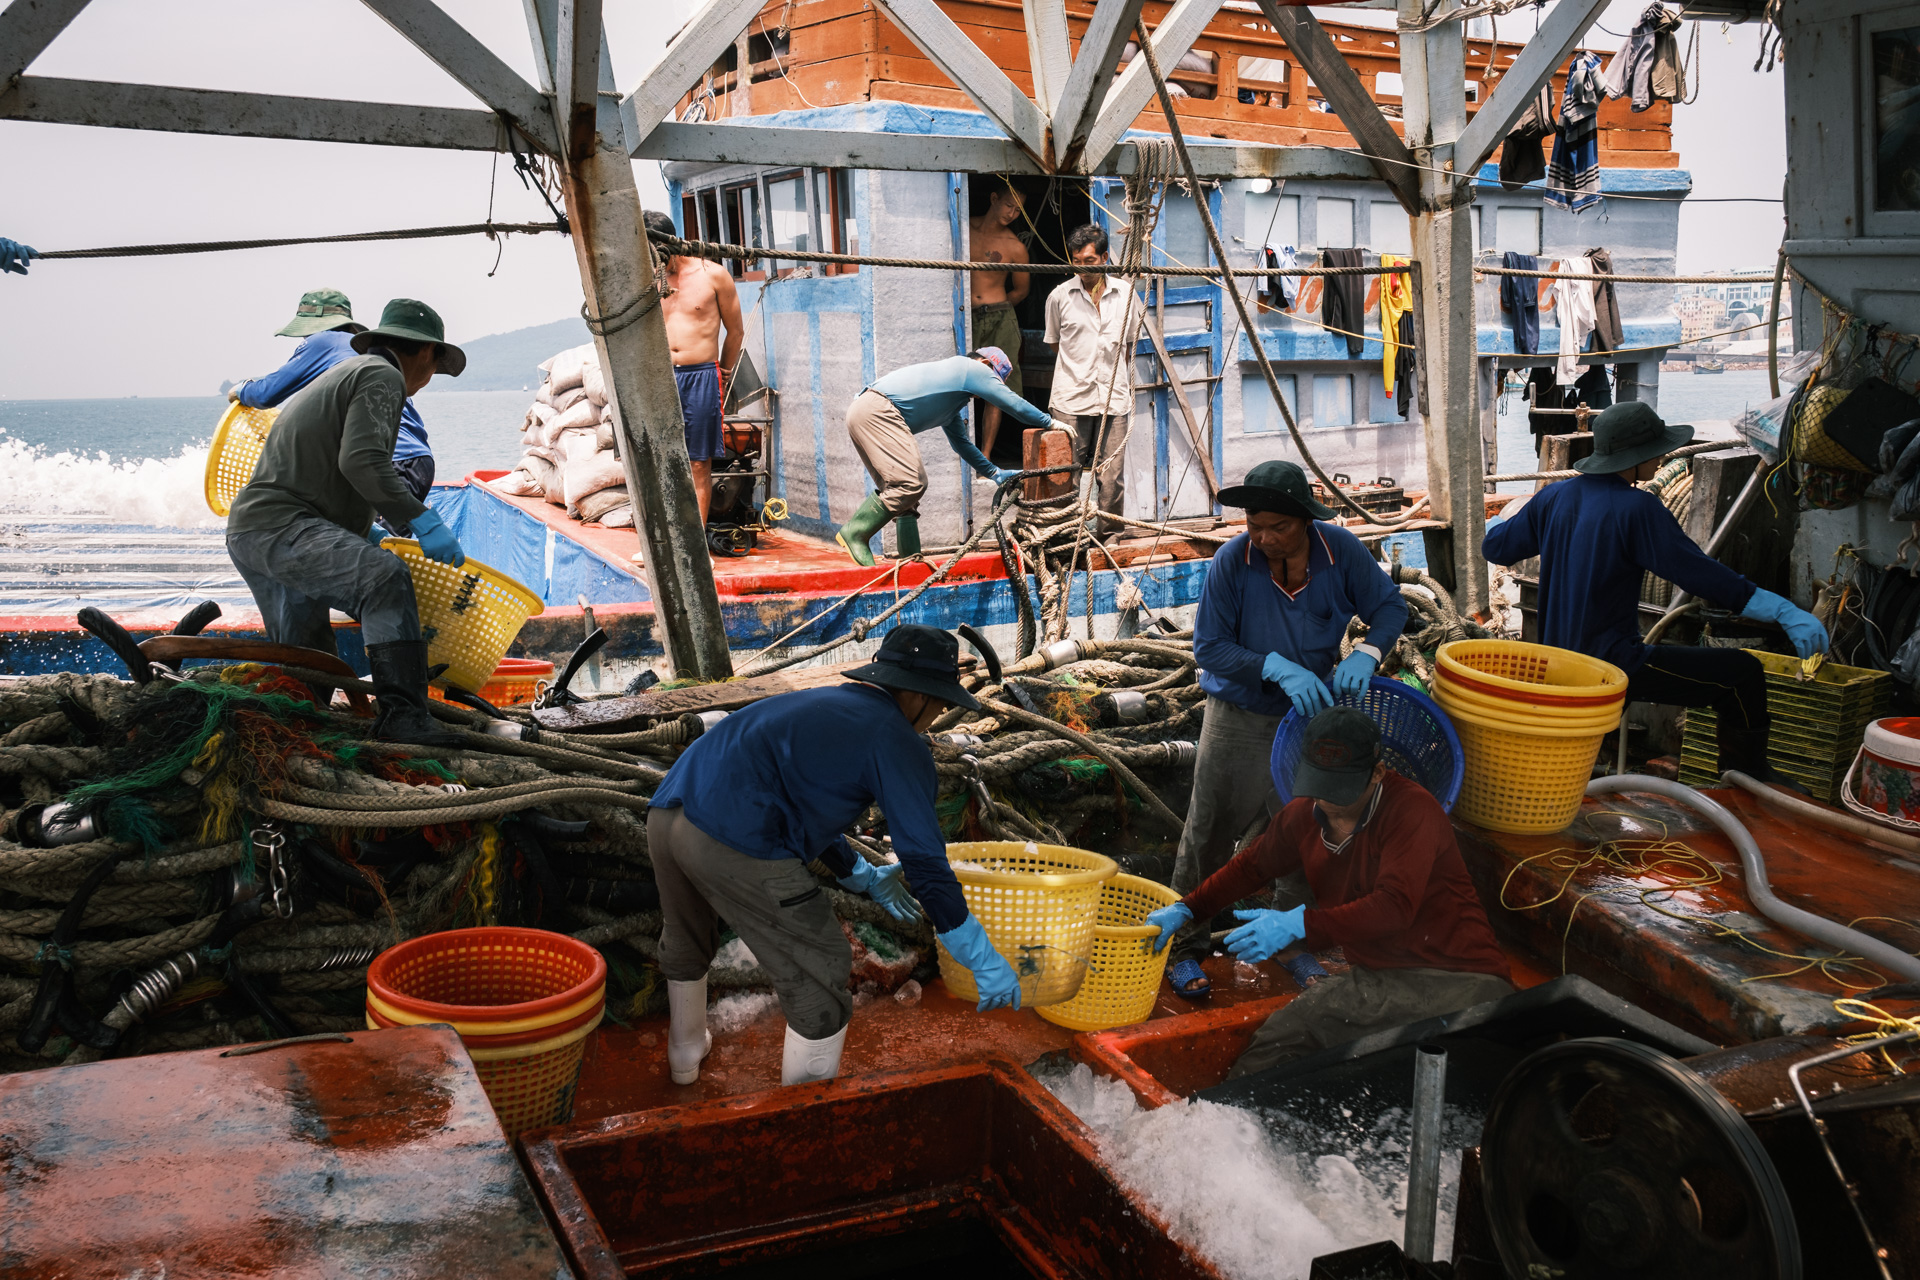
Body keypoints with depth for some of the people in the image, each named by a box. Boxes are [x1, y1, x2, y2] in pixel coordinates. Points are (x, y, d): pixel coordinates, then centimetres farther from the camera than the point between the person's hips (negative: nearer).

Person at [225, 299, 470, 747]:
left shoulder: (343, 373, 29)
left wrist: (365, 532, 44)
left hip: (247, 532, 11)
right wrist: (421, 520, -21)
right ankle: (401, 712, -40)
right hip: (280, 528, -11)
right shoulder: (383, 377, -3)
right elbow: (362, 461, -21)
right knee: (385, 577, -31)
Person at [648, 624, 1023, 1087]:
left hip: (665, 814, 10)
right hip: (736, 844, -9)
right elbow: (925, 860, -3)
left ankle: (686, 1050, 58)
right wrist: (985, 962, 4)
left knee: (686, 942, 35)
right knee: (819, 972, 7)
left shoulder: (822, 704, 28)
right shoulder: (896, 741, 1)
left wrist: (864, 877, 49)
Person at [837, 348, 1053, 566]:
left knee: (901, 487, 12)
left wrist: (995, 473, 39)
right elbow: (1015, 404, 4)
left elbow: (961, 442, 40)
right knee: (909, 483, -18)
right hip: (876, 411, -11)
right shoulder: (973, 368, 5)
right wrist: (1050, 422, 17)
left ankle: (910, 558, 10)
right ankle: (855, 532, -14)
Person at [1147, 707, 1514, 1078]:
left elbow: (1395, 906, -25)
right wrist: (1185, 909, 18)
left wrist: (1299, 925, -30)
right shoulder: (1307, 813, 9)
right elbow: (1252, 866, 26)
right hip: (1371, 978, 6)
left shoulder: (1414, 810, -15)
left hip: (1454, 977, -6)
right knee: (1276, 1040, -13)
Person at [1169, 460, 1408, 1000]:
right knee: (1209, 834, 2)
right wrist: (1278, 668, -30)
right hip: (1240, 718, -3)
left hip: (1311, 713, 3)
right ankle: (1186, 944, 17)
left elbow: (1390, 606, -1)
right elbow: (1209, 648, -17)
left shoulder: (1340, 550, -13)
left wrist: (1364, 654, -22)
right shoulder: (1231, 562, -21)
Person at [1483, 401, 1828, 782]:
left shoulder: (1555, 497, 4)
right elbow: (1701, 574, -21)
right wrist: (1785, 612, -18)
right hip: (1611, 668, -9)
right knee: (1743, 672, -7)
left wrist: (1497, 524, 40)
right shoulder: (1636, 508, -17)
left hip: (1559, 664, 9)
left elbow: (1494, 546, 16)